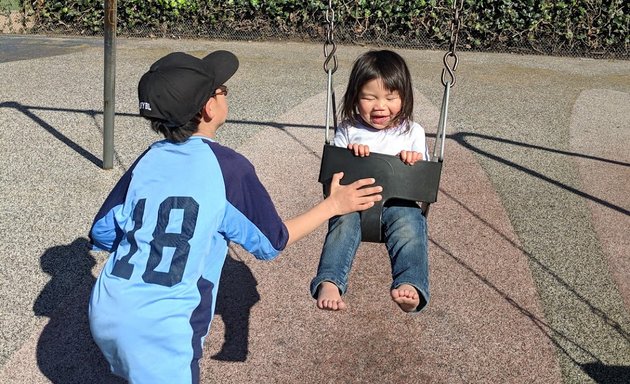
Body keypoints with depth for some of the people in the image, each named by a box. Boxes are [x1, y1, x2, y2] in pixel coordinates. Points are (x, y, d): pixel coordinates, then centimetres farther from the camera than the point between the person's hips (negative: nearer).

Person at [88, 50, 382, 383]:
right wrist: (334, 205, 8)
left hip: (105, 314, 5)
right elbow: (273, 242, -1)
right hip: (163, 330, -5)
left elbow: (101, 233, 7)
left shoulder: (146, 161, 1)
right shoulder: (229, 167, -12)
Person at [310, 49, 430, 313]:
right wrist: (348, 154, -6)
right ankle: (329, 283, -48)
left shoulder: (413, 132, 17)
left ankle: (411, 286, -50)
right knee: (346, 221, -34)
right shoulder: (349, 130, 15)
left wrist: (415, 162, -7)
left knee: (409, 225, -34)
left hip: (399, 200, 0)